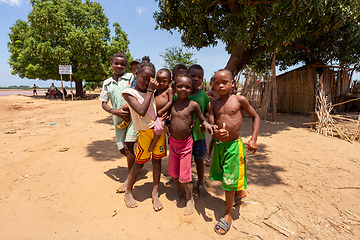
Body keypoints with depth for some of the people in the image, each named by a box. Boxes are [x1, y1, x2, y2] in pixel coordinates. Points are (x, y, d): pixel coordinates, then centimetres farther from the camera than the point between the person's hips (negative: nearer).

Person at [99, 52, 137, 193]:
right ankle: (135, 162, 40)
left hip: (133, 115, -4)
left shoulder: (131, 78, 2)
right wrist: (114, 111, -9)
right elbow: (103, 103, 10)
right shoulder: (107, 83, 12)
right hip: (118, 118, 4)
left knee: (128, 145, -12)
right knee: (122, 148, 9)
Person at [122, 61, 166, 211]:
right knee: (139, 163, 3)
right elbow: (141, 111, -24)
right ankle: (128, 192, 27)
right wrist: (150, 91, -19)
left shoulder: (152, 90, 6)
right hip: (145, 131, -4)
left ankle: (155, 194, 22)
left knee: (157, 161, 8)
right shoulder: (129, 92, -9)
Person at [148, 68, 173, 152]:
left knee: (158, 128, -23)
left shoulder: (169, 90, -3)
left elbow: (170, 102, -11)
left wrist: (161, 111, -14)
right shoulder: (157, 90, 15)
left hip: (162, 114, -7)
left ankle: (153, 143, 0)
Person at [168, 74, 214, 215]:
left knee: (184, 175, 1)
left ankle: (190, 198, 27)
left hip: (186, 143, -4)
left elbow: (202, 119, -3)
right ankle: (178, 190, 45)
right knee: (173, 172, 17)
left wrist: (207, 124, -22)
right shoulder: (172, 103, -2)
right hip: (173, 142, 4)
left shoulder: (193, 105, -12)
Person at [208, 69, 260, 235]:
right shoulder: (213, 104, 2)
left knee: (230, 180, 2)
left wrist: (253, 139, -6)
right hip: (219, 144, 5)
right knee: (220, 175, 20)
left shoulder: (239, 100, -7)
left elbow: (255, 117, 2)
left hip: (234, 145, -4)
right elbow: (210, 125, -4)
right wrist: (217, 133, -27)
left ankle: (228, 214, 24)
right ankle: (239, 192, 50)